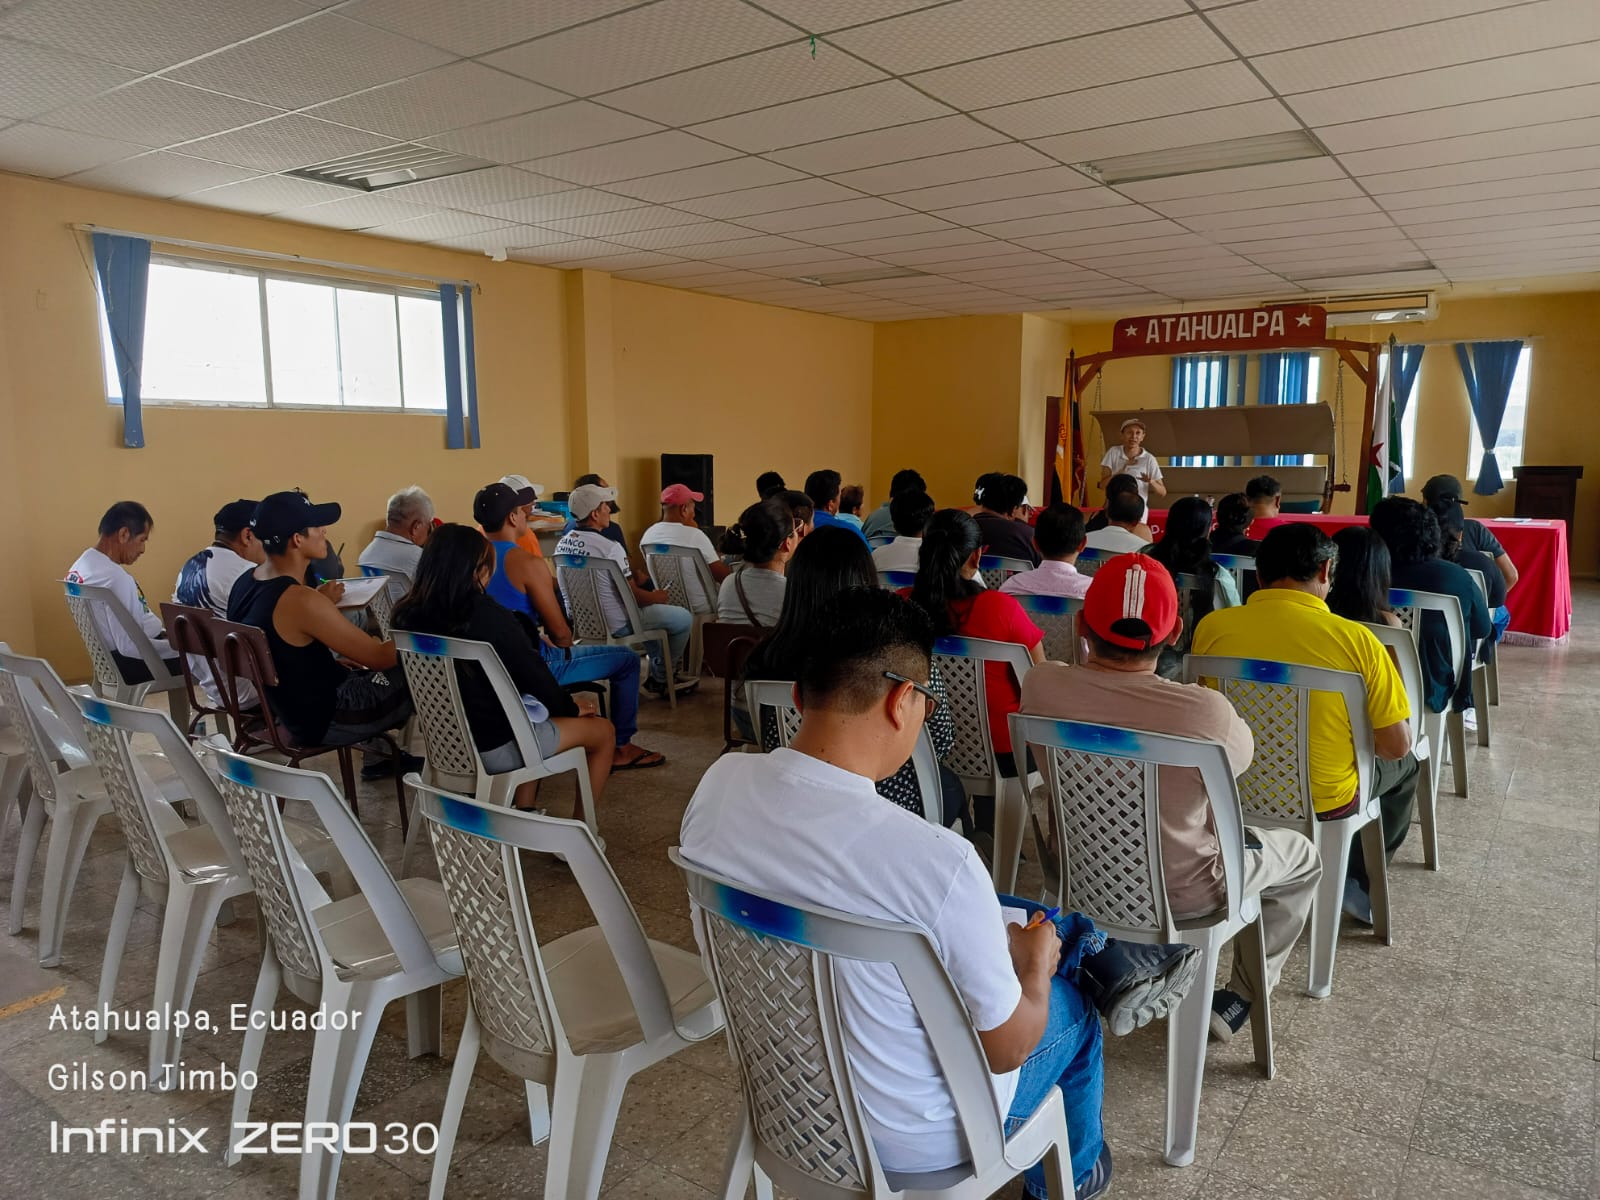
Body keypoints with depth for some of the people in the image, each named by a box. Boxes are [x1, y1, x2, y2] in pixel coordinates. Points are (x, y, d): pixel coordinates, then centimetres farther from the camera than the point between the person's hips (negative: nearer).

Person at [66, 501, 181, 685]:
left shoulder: (80, 566, 5)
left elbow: (117, 627, 12)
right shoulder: (115, 578, -25)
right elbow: (130, 646, -26)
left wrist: (165, 633, 8)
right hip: (129, 663, -10)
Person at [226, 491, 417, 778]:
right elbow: (378, 657, -23)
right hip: (321, 720, -9)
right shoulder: (301, 600, -31)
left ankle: (380, 755, 31)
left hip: (284, 705, 9)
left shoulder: (244, 582, -4)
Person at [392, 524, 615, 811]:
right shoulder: (491, 618, -26)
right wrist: (571, 708, 6)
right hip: (495, 747, -7)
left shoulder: (408, 615, -7)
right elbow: (535, 677, -15)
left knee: (536, 709, 33)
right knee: (603, 731, 12)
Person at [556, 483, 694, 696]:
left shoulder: (562, 544, 0)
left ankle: (657, 667, 38)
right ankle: (660, 679, 17)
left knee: (651, 610, 32)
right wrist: (657, 597, 2)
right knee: (684, 618, 3)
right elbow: (634, 596, -20)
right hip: (614, 626, -9)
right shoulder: (610, 548, -25)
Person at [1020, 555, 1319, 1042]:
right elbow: (1241, 756, -8)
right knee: (1302, 855, 24)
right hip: (1178, 894, -4)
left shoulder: (1040, 686, -24)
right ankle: (1241, 998, 28)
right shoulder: (1206, 712, -33)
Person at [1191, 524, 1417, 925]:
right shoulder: (1356, 639, -19)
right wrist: (1348, 736, 10)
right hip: (1323, 802, -3)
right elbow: (1397, 745, -11)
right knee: (1404, 765, 29)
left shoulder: (1212, 627, -13)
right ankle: (1358, 881, 30)